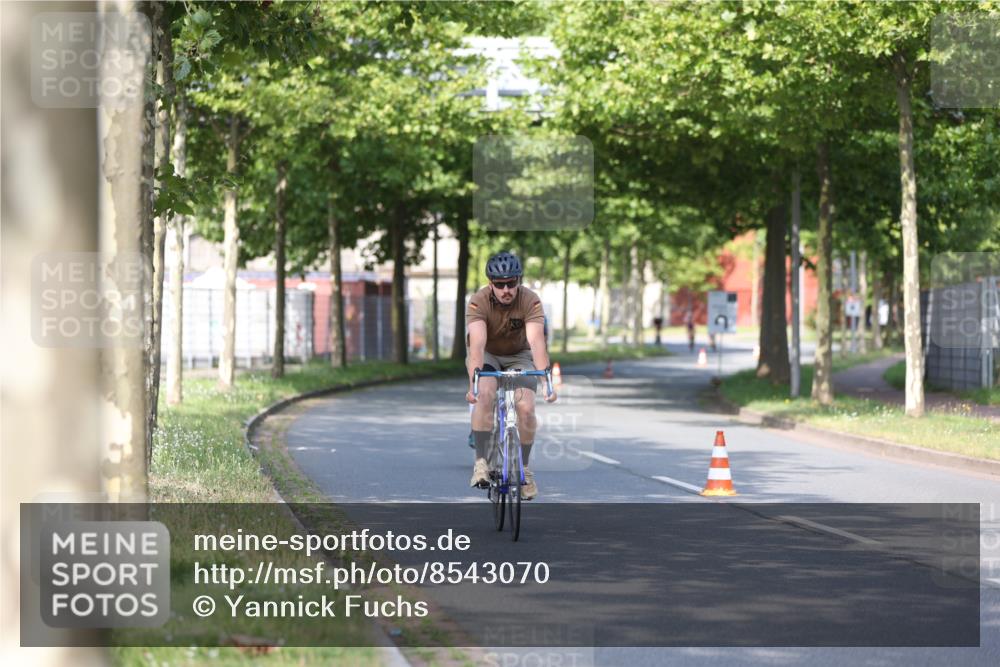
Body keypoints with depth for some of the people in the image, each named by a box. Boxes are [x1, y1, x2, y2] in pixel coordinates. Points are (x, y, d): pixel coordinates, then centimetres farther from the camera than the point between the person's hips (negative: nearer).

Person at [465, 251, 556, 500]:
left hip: (519, 356, 1)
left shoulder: (530, 301, -26)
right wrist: (473, 381, -54)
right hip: (487, 355, -1)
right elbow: (477, 344, -39)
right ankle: (480, 461, -23)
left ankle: (523, 467, 2)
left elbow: (537, 342, -37)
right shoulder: (479, 301, -28)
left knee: (526, 408, -18)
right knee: (485, 394, -30)